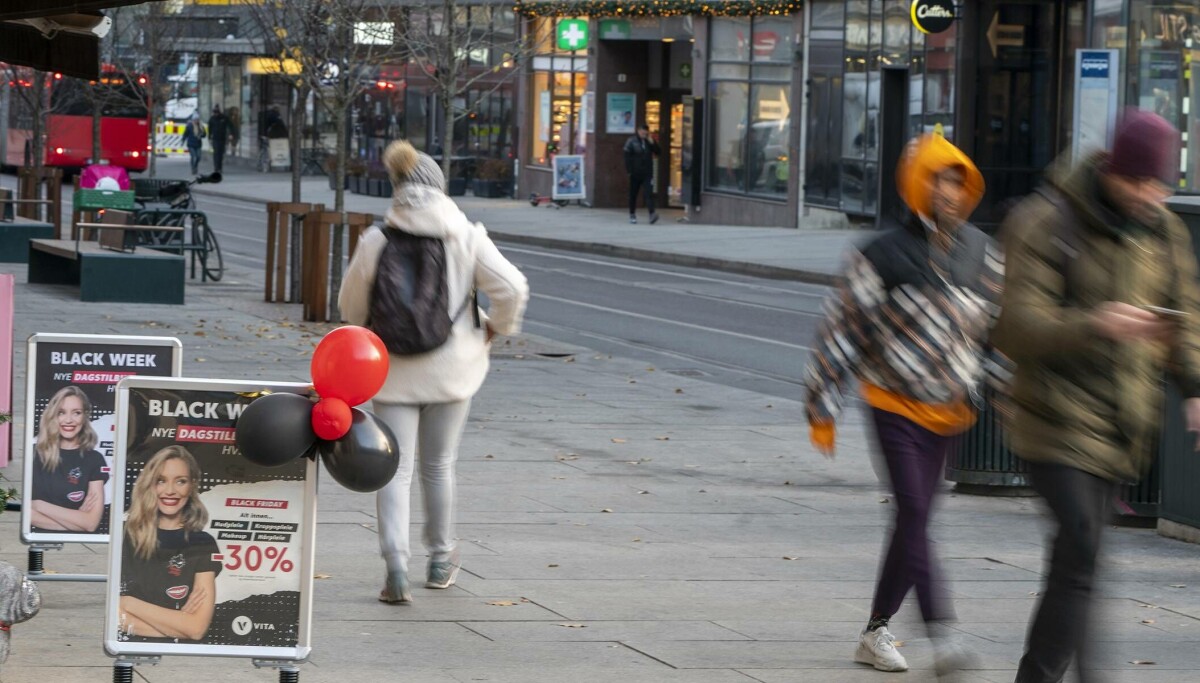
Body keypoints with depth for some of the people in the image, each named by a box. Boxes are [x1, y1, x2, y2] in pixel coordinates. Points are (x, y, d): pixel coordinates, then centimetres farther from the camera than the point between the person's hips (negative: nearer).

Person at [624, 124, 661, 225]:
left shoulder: (649, 142, 10)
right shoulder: (631, 142, -1)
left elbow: (658, 152, 4)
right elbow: (627, 157, -4)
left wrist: (652, 143, -10)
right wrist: (629, 170, -11)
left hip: (647, 174, 1)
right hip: (635, 174, -1)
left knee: (649, 193, -13)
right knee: (633, 194, 9)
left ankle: (652, 214, -24)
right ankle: (632, 215, 22)